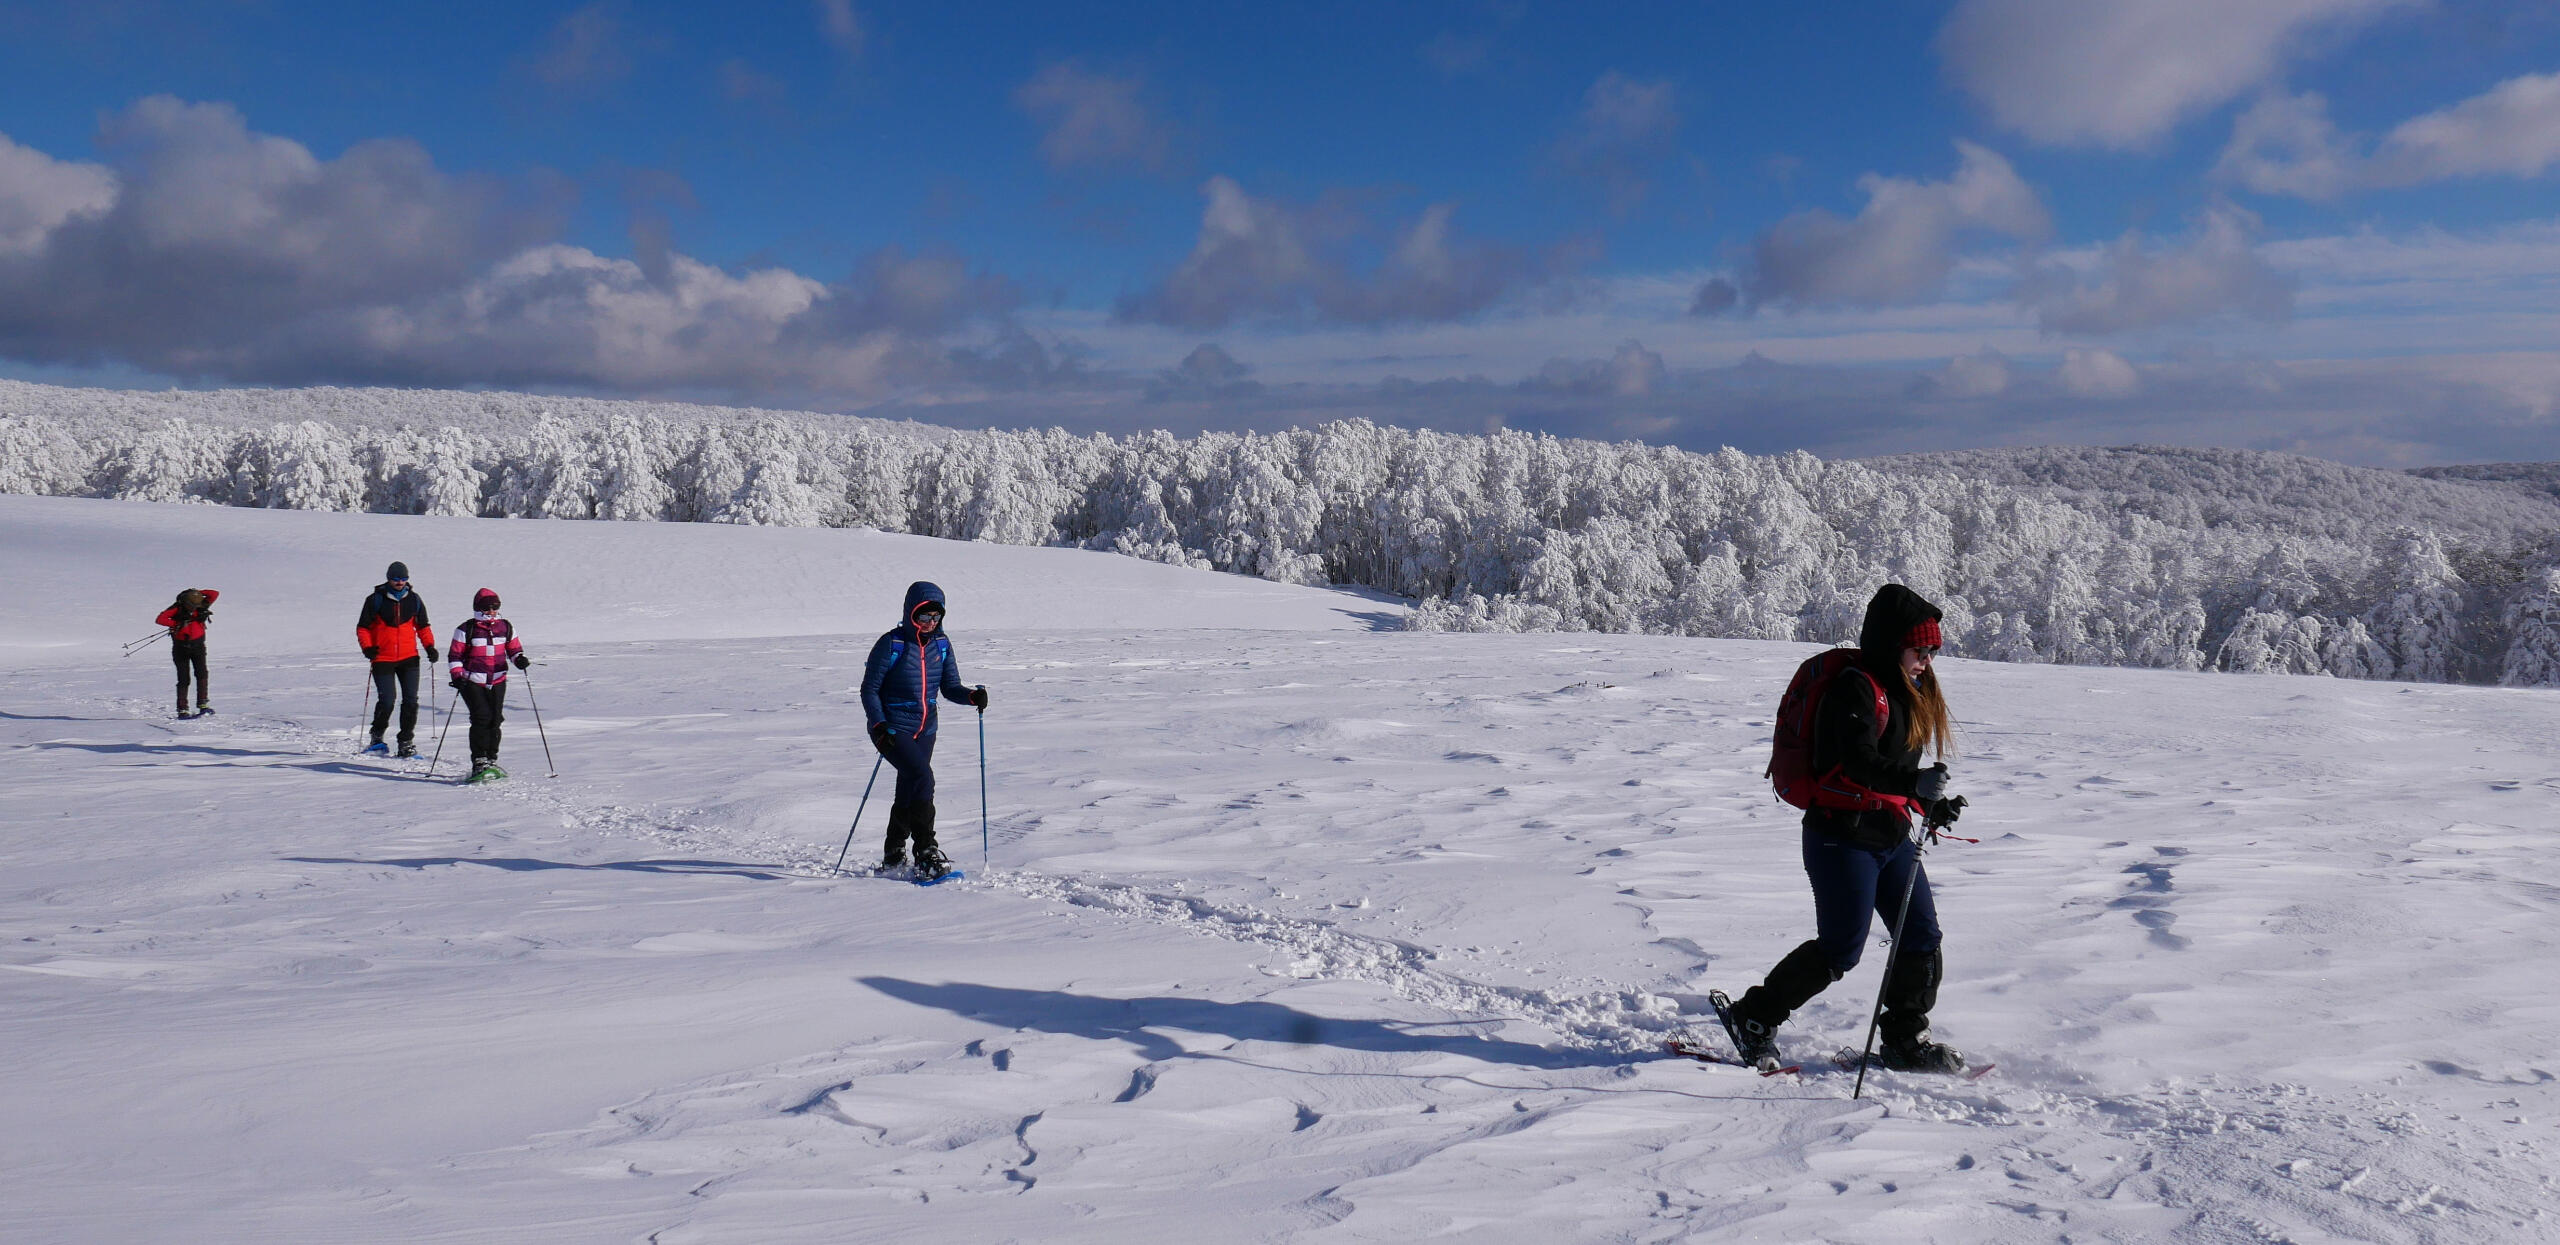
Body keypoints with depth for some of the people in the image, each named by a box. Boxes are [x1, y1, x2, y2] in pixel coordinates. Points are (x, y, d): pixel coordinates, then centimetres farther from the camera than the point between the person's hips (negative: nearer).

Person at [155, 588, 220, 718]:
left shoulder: (201, 606, -3)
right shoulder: (177, 608, -10)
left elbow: (214, 594, -11)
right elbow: (160, 619, -17)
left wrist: (198, 592, -15)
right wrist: (177, 624, -25)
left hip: (197, 645, 2)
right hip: (181, 647, -2)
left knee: (201, 673, -15)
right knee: (183, 679, -3)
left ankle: (203, 704, -15)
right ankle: (182, 710, 0)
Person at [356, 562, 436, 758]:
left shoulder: (414, 600, 7)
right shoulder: (375, 600, -1)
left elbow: (423, 627, 16)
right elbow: (363, 628, 4)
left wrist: (429, 646, 0)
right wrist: (367, 647, -13)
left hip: (409, 658, 3)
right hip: (383, 659, -2)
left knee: (410, 701, -4)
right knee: (386, 701, -9)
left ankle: (406, 742, 5)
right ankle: (377, 736, 16)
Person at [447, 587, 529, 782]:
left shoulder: (506, 627, 9)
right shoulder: (466, 629, -2)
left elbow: (514, 648, 16)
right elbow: (455, 655, 1)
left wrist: (519, 659, -5)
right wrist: (457, 676, -11)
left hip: (498, 681, 4)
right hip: (473, 682, -4)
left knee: (495, 720, 3)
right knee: (482, 718, -16)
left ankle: (491, 761, 14)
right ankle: (479, 762, -14)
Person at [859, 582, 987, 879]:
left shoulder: (941, 644, 3)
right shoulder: (891, 644, -13)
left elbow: (950, 687, 4)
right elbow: (869, 689, -10)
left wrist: (973, 696, -16)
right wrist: (880, 726, -22)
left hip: (925, 729, 6)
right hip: (892, 729, -6)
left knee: (910, 790, 15)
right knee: (922, 777, -24)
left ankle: (894, 854, 35)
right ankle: (927, 855, -23)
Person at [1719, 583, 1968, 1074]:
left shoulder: (1906, 692, 14)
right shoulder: (1855, 688, -15)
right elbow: (1859, 763, -29)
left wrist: (1932, 805, 11)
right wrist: (1916, 783, -43)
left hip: (1893, 836, 9)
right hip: (1844, 836, -9)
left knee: (1922, 938, 6)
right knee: (1841, 950, -4)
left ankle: (1905, 1041, 21)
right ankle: (1753, 1018, 11)